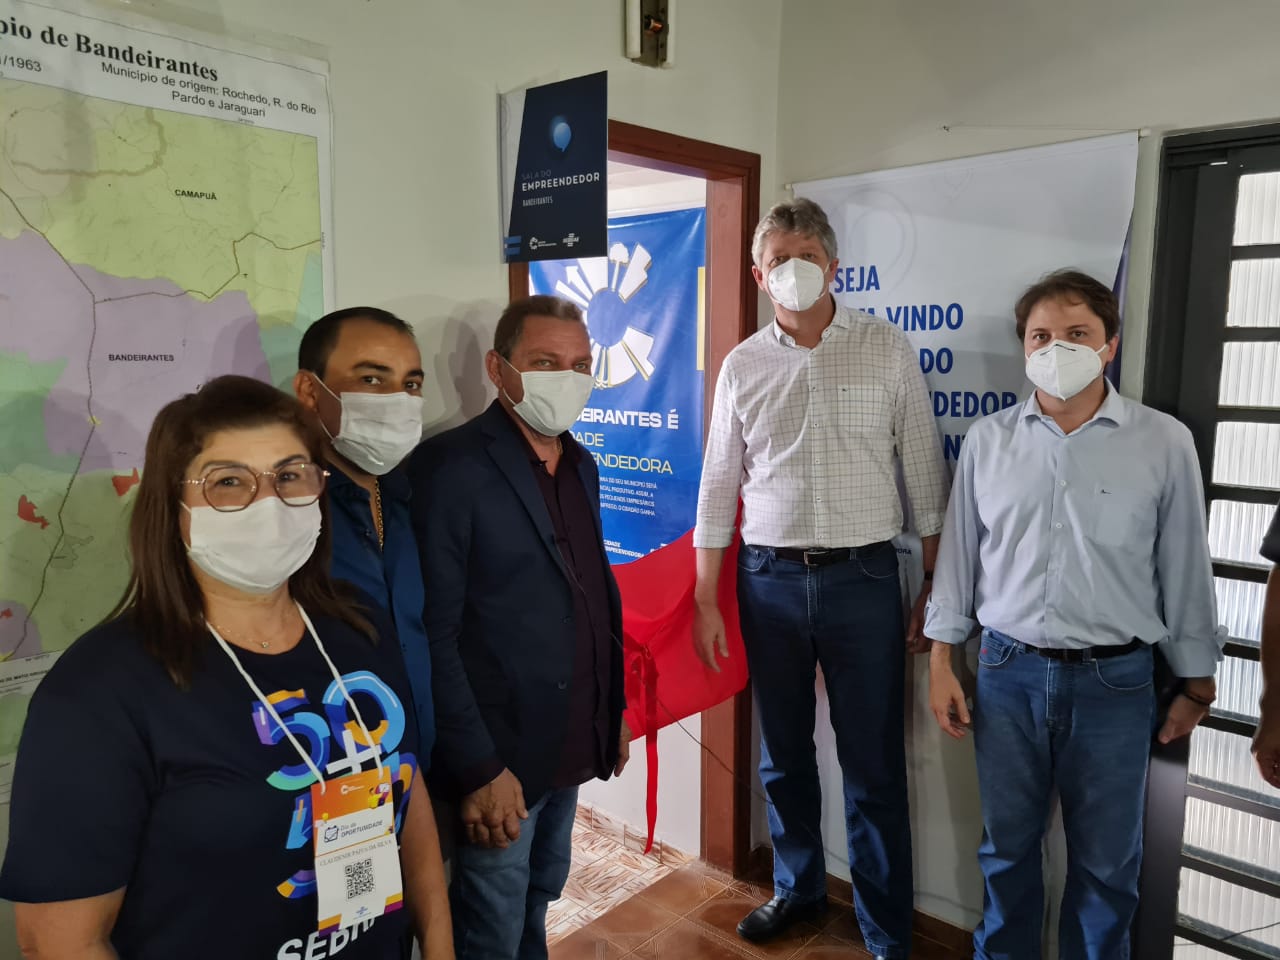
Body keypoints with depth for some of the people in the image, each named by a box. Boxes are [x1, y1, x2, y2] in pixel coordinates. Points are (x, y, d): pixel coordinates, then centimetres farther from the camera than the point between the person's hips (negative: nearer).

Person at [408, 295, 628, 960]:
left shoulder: (580, 465, 8)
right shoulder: (450, 467, -16)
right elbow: (433, 633, -18)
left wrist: (615, 708, 13)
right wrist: (478, 767, -18)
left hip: (571, 748, 7)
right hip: (502, 757, -6)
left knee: (539, 904, 22)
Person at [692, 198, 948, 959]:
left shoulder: (888, 349, -1)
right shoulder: (743, 364, 3)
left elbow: (926, 474, 1)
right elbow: (719, 486, 6)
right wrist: (706, 602, 4)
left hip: (863, 578, -2)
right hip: (770, 580, 2)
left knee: (874, 769, 7)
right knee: (783, 754, 16)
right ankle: (798, 887, 39)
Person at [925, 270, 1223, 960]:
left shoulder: (1165, 443, -3)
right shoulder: (987, 441, 1)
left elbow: (1185, 571, 2)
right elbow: (958, 556, 5)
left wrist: (1197, 684, 7)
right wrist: (941, 662, 4)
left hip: (1115, 681, -1)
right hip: (1009, 673, 1)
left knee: (1106, 863, 13)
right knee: (1007, 847, 16)